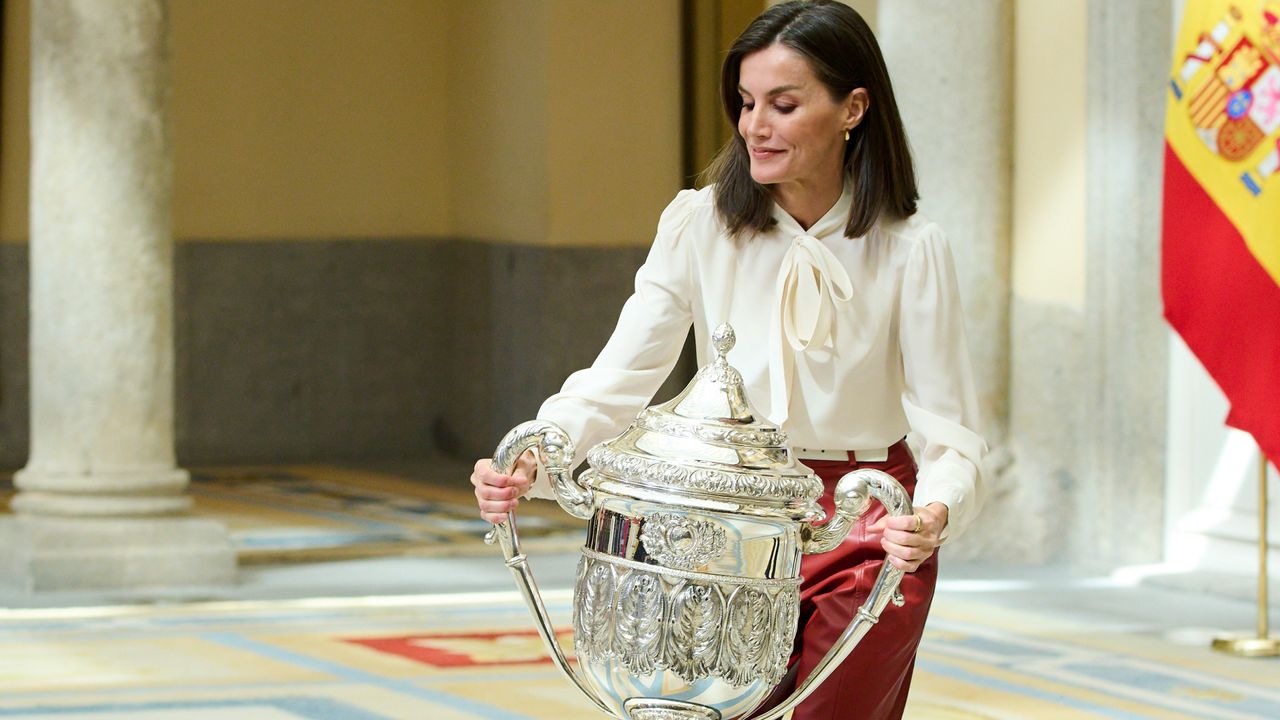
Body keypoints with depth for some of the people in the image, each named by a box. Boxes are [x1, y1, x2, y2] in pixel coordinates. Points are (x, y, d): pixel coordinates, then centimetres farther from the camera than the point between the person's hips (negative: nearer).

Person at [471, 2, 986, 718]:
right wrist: (530, 462, -28)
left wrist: (935, 513, -32)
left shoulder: (911, 249, -9)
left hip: (864, 537, -1)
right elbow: (616, 382, -9)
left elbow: (950, 431, -9)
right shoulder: (700, 224, -5)